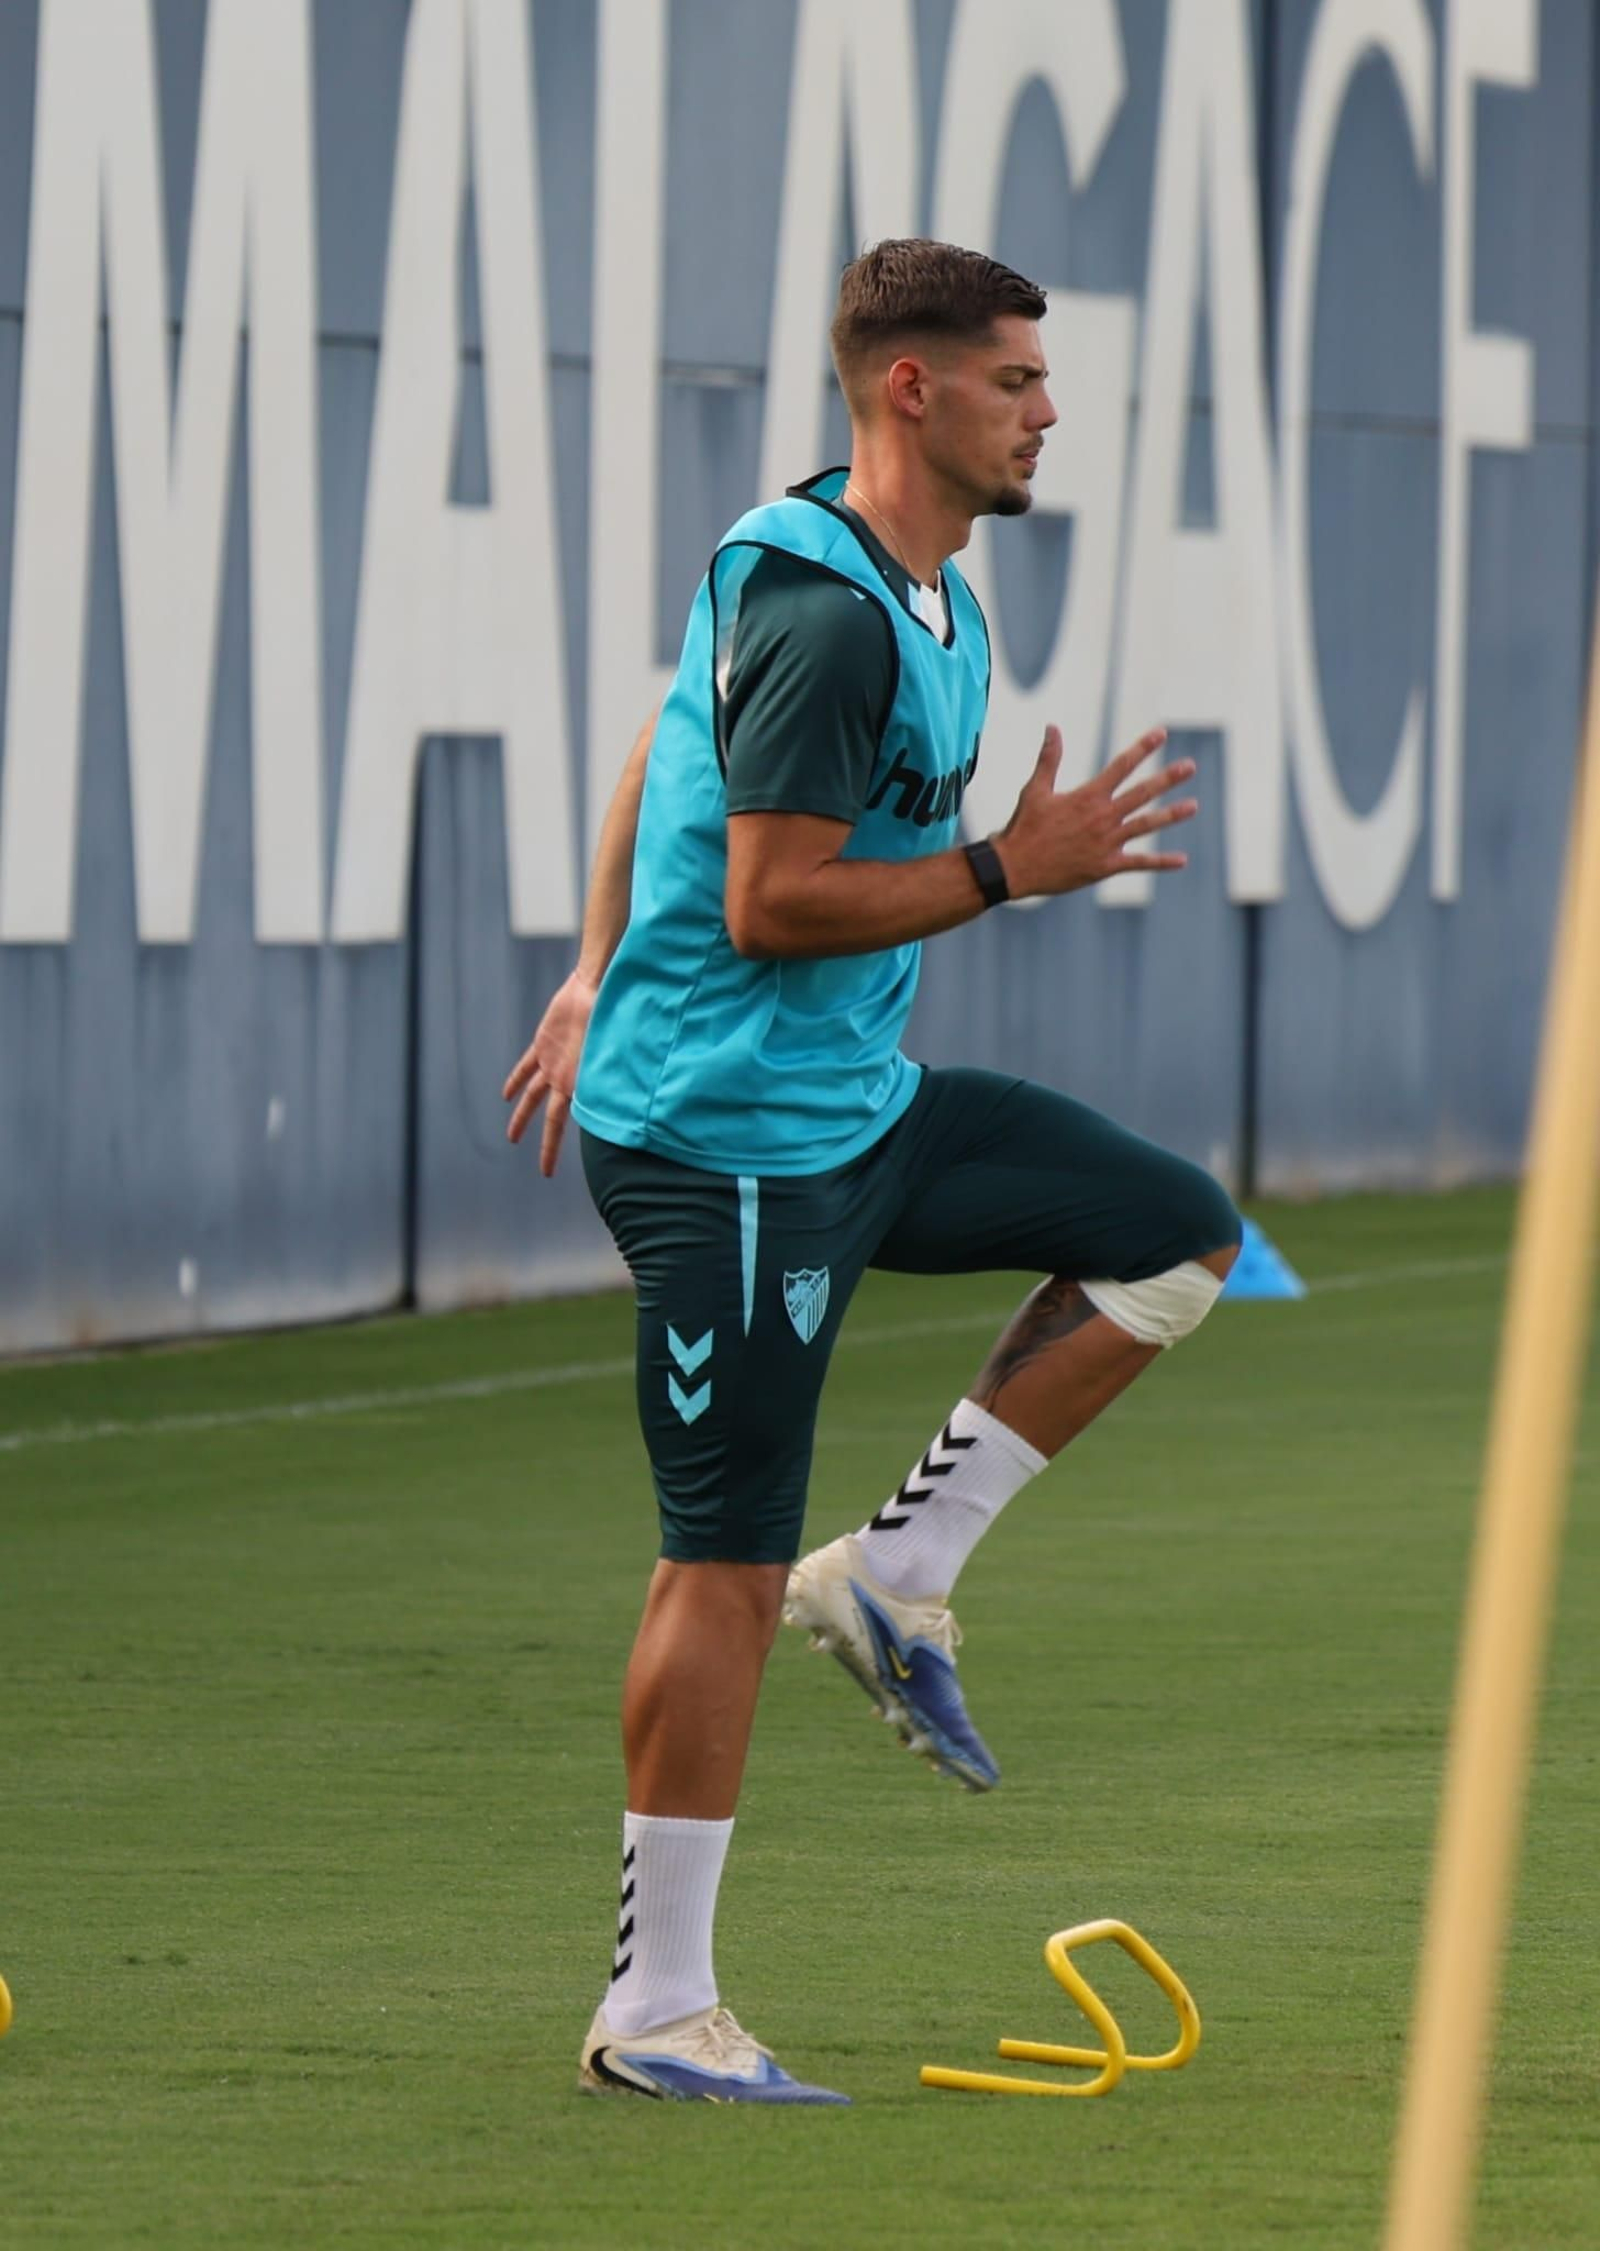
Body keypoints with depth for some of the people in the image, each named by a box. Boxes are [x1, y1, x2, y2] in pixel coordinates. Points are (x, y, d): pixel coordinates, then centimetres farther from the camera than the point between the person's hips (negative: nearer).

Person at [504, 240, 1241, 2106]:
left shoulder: (918, 592, 11)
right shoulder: (825, 618, -21)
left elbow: (659, 753, 23)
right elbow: (769, 905, -25)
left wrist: (600, 981, 28)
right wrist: (1007, 867, -20)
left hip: (859, 1108, 10)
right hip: (728, 1139, -10)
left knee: (1175, 1238, 8)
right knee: (728, 1565, -6)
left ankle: (897, 1573, 9)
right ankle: (656, 2010, 1)